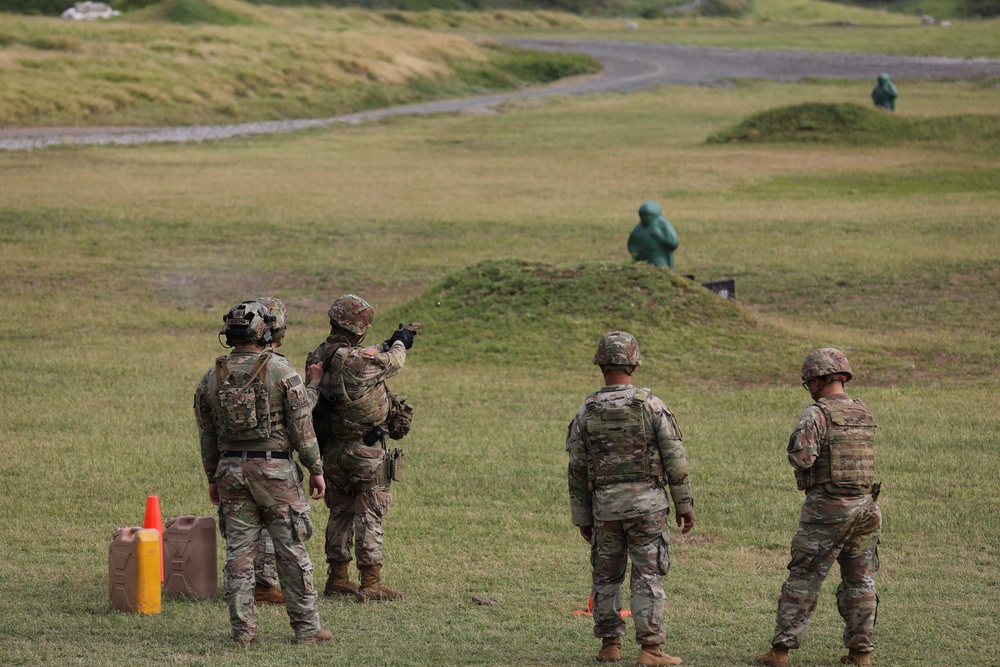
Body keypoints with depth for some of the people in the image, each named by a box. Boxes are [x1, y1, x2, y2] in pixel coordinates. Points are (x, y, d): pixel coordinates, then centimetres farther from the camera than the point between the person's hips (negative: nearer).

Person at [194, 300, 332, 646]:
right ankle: (307, 627, 4)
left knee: (238, 552, 6)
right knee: (291, 551, 2)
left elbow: (206, 435, 10)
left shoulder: (212, 378, 5)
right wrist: (316, 469, 0)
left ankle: (243, 630, 5)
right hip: (275, 470, -4)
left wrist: (213, 479, 19)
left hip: (231, 470, 4)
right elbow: (302, 426, -8)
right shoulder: (281, 371, -7)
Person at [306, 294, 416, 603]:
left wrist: (388, 345, 21)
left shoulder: (316, 359, 0)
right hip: (365, 450, -7)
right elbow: (391, 363, -5)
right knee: (369, 514, -1)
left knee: (340, 513, 17)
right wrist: (399, 345, 17)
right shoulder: (357, 361, -23)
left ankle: (338, 579, 22)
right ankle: (371, 585, -1)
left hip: (331, 448, 7)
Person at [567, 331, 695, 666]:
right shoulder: (652, 406, -7)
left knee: (606, 576, 14)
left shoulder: (586, 413, 0)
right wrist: (685, 505, 2)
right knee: (648, 577, -1)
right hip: (647, 505, -2)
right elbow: (675, 460, -7)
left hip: (605, 508, 2)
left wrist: (582, 519, 12)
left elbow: (577, 471, 4)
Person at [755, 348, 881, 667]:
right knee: (860, 581, 12)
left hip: (827, 509, -6)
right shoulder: (865, 415, 10)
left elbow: (801, 458, -20)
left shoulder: (817, 415, -11)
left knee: (803, 580, -1)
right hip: (866, 507, 6)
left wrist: (798, 450, 1)